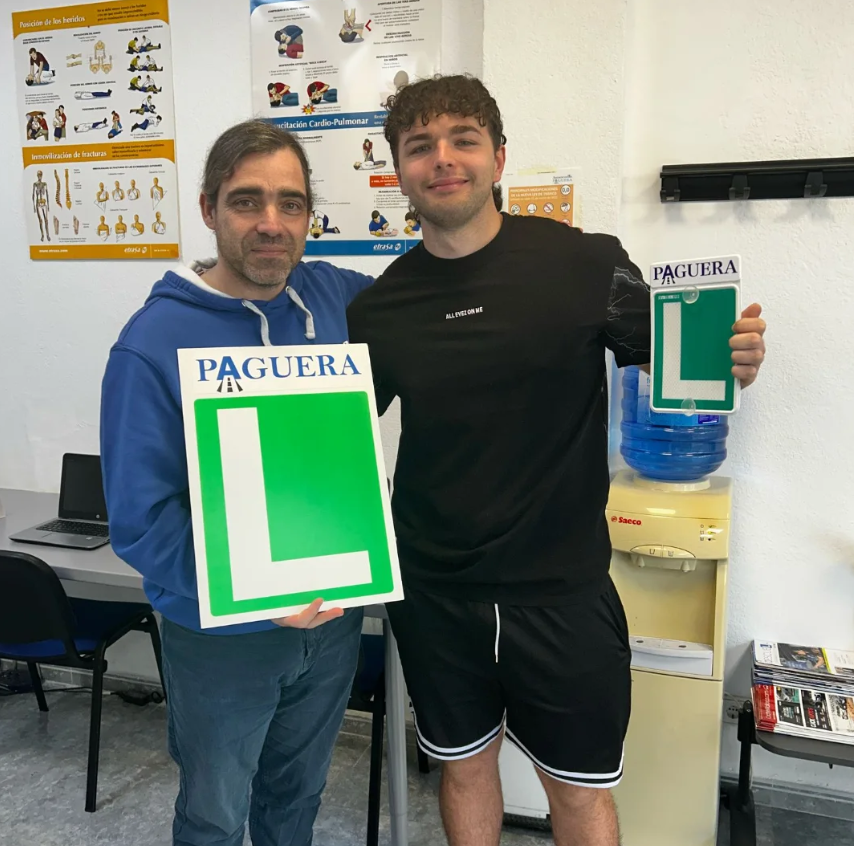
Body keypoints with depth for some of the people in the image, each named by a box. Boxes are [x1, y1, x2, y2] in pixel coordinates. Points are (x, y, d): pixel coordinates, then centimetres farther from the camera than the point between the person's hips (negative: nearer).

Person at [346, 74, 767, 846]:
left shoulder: (587, 264, -10)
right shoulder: (378, 309, -3)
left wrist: (729, 362, -22)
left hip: (560, 587, -2)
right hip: (436, 593, 3)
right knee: (465, 765, 23)